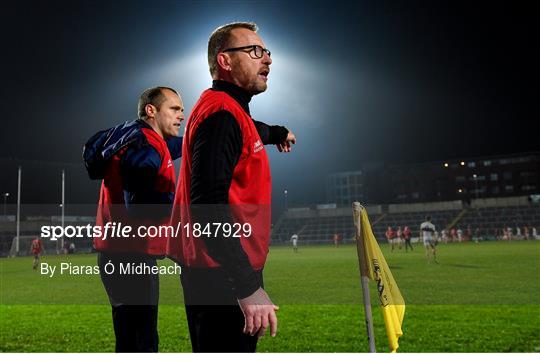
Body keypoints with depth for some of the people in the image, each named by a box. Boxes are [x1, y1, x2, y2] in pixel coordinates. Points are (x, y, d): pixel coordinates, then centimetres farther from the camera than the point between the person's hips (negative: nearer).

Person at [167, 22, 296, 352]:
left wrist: (277, 133, 61)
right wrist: (248, 287, -31)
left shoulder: (230, 109, 15)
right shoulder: (221, 113, -18)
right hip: (223, 276, -11)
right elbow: (208, 206, -28)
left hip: (219, 273, 11)